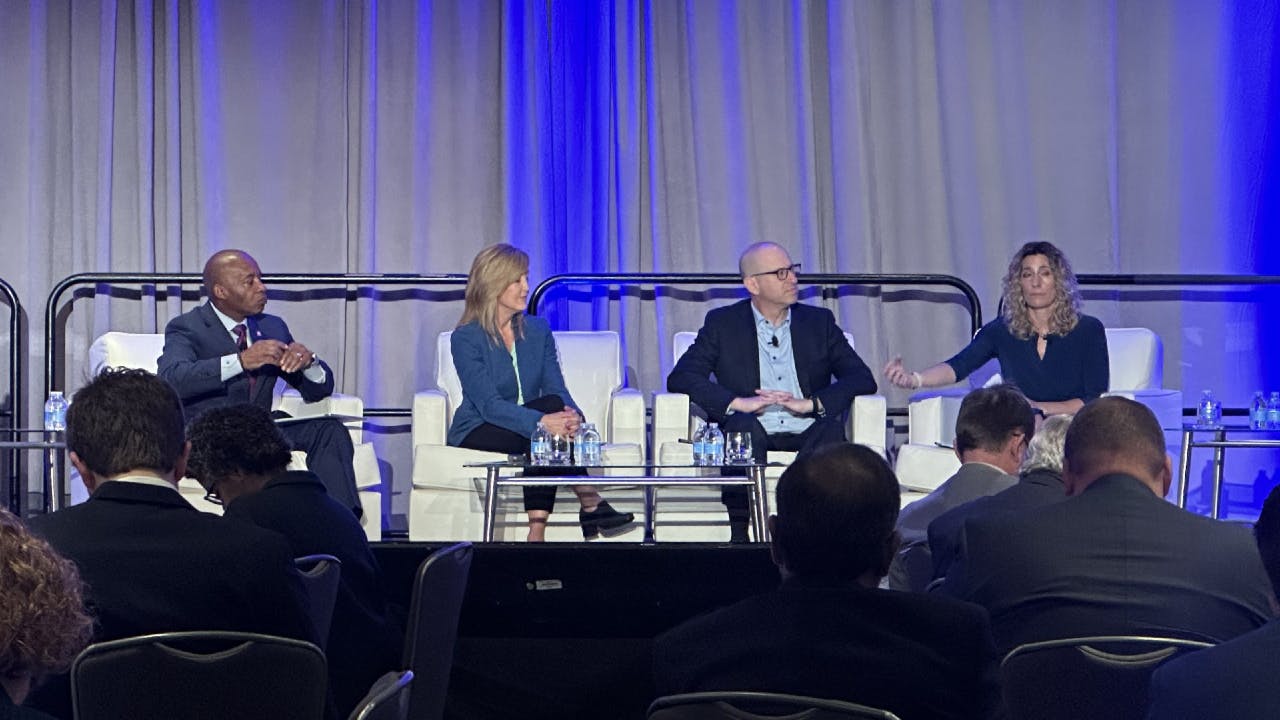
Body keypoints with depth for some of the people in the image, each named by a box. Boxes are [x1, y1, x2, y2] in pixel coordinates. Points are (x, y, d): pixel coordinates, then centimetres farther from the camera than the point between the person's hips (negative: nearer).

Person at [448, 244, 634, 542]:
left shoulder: (538, 330, 9)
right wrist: (541, 422, -37)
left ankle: (537, 533, -36)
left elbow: (556, 388, -1)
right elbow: (489, 405, -21)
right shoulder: (466, 338, -10)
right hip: (477, 434, -5)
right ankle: (591, 505, -31)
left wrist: (571, 416, -27)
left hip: (531, 432, 5)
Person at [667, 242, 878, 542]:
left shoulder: (819, 322, 19)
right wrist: (738, 403, -14)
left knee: (832, 428, -32)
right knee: (743, 425, -35)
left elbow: (863, 379, 8)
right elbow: (680, 378, 1)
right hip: (751, 435, -1)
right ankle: (740, 533, -42)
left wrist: (810, 404, -9)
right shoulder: (722, 323, 14)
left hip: (808, 437, 1)